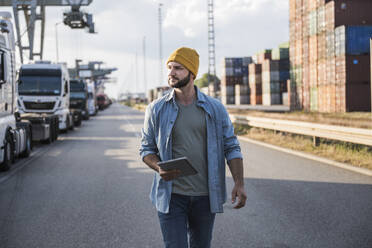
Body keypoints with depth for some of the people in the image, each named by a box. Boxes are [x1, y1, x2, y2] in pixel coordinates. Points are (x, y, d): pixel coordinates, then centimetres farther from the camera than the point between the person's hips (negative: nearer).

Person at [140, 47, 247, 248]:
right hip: (171, 195, -1)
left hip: (205, 195, 2)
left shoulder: (215, 109, 3)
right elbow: (146, 148, 8)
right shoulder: (156, 110, 2)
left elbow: (231, 147, 5)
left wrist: (239, 183, -6)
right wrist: (159, 168, -14)